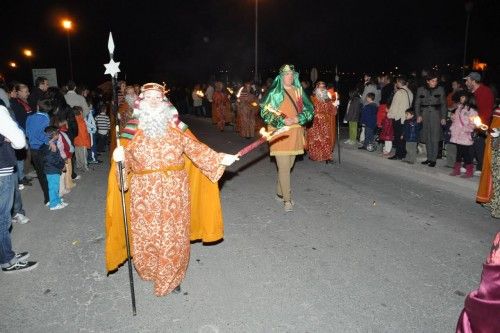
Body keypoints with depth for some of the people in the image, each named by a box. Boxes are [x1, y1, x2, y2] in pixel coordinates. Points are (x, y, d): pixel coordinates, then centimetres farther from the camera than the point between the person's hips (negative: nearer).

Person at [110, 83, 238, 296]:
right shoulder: (135, 128, 3)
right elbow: (129, 159, 6)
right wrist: (121, 157, -16)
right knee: (147, 233, 7)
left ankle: (171, 277, 27)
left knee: (173, 233, 7)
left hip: (174, 190, 0)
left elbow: (195, 149, 3)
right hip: (144, 192, 0)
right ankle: (151, 269, 35)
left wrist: (220, 159, -3)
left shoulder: (174, 127, 3)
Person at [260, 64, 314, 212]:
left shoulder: (298, 91, 10)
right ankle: (287, 200, 0)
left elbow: (309, 110, 9)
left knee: (288, 166, 11)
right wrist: (283, 121, -19)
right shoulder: (275, 93, -4)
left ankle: (280, 192, 29)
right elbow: (265, 112, -8)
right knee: (284, 167, -8)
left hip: (295, 133, 5)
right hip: (280, 133, -5)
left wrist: (297, 118, -10)